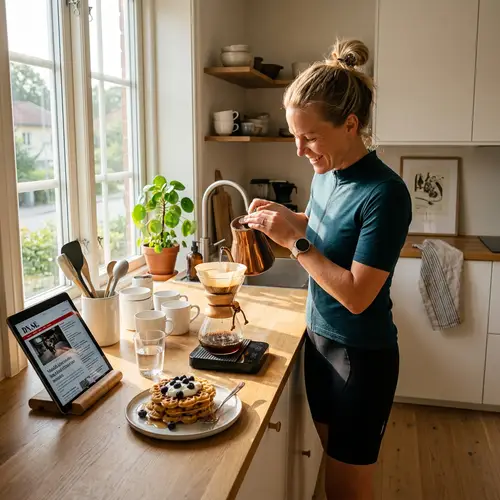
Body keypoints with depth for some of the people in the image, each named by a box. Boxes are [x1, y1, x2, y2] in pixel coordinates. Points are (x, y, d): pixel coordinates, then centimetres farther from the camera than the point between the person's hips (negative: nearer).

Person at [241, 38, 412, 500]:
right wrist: (289, 217, 1)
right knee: (330, 460, 22)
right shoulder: (325, 173, -1)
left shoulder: (385, 193, -24)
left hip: (362, 357, -7)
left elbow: (356, 295, -24)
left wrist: (294, 240, -23)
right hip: (319, 340, 7)